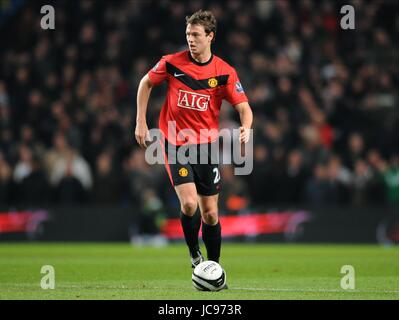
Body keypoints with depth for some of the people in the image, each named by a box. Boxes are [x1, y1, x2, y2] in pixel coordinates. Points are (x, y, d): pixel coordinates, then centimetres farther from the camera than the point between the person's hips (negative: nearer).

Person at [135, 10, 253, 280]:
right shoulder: (172, 63, -6)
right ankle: (194, 255, 5)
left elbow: (244, 107, -8)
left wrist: (246, 128, -30)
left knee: (210, 213, 4)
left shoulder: (225, 72, -6)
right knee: (189, 204, -19)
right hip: (175, 144, -1)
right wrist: (141, 123, 7)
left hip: (206, 146, 1)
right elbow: (146, 84, 10)